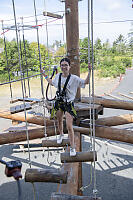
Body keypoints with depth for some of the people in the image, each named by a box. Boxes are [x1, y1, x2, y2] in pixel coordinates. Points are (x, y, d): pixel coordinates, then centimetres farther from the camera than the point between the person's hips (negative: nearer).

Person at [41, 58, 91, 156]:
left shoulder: (74, 78, -13)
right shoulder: (57, 76, 1)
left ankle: (72, 147, 7)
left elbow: (86, 82, -9)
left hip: (69, 104, -5)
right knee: (59, 121, 24)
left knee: (69, 126, -9)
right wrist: (45, 75, 24)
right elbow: (52, 83, 22)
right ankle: (61, 135, 55)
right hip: (58, 102, 5)